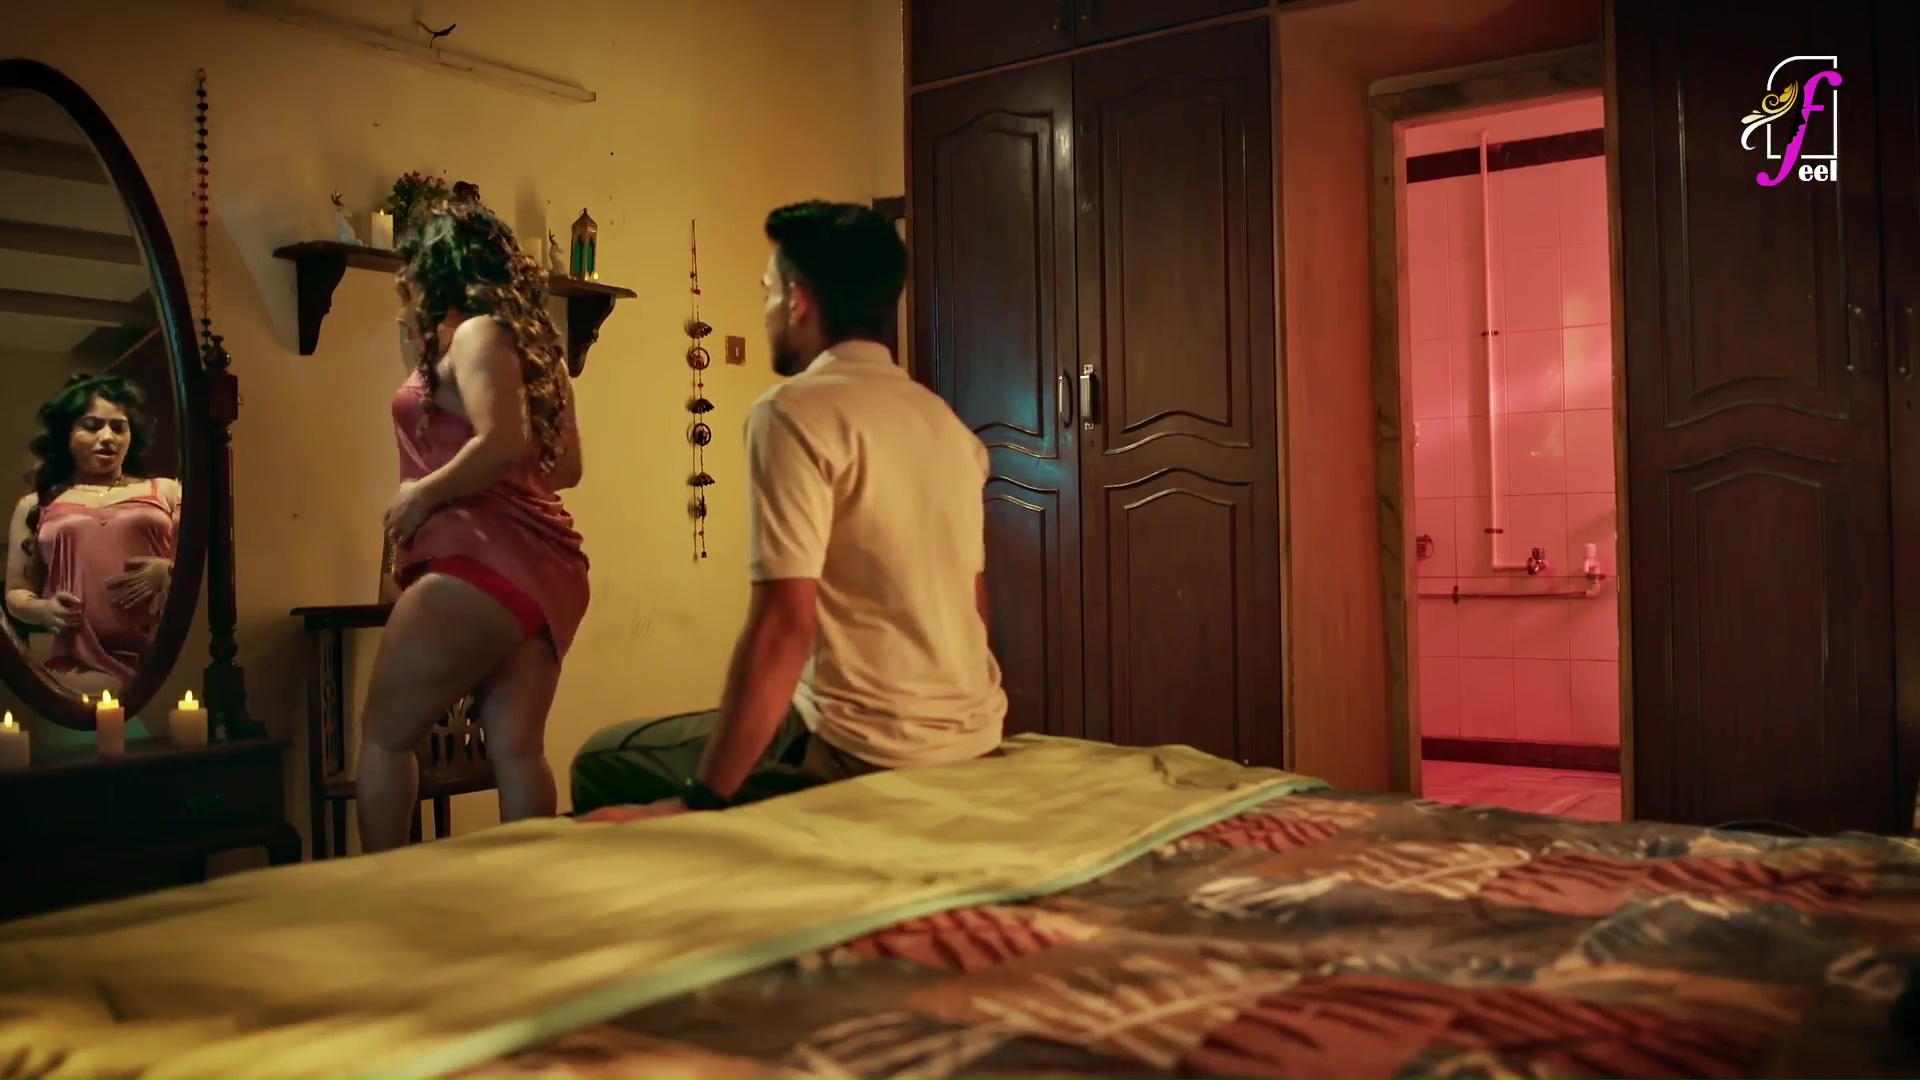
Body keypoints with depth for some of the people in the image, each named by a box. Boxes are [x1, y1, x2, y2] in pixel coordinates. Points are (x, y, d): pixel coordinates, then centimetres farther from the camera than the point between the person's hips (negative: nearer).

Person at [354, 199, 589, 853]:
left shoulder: (476, 332, -6)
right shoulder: (524, 337, 19)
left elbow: (501, 444, -21)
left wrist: (423, 494, -9)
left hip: (485, 558, -9)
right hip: (539, 565, 9)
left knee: (384, 733, 3)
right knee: (516, 748, 5)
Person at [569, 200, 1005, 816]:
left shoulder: (793, 412, -14)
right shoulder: (946, 421, 10)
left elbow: (784, 622, -22)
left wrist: (701, 801, -18)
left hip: (863, 754, -8)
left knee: (604, 762, 8)